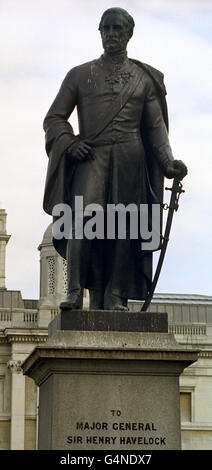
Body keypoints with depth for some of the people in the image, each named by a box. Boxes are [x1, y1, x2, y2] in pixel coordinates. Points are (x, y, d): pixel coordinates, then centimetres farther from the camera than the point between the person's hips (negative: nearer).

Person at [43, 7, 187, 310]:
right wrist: (69, 143, -5)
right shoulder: (80, 75, 16)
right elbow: (53, 118, 15)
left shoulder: (145, 78, 17)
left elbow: (156, 126, 11)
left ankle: (116, 297, -7)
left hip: (130, 160, 1)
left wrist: (169, 163, -5)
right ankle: (75, 290, -26)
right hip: (91, 157, -1)